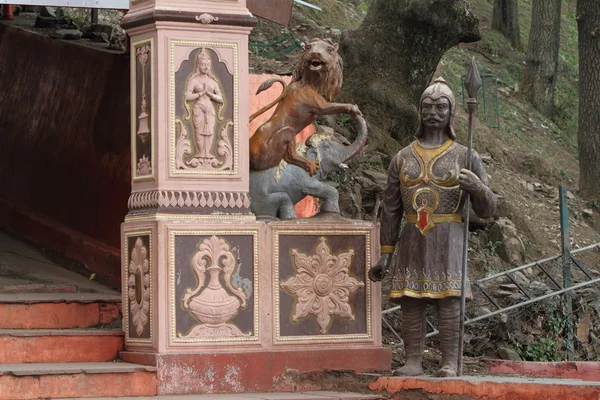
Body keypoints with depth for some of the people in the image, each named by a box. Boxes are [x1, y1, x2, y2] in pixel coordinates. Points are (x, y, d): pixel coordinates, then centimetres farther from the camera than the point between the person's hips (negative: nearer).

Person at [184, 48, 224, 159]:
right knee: (199, 130, -8)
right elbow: (188, 97, -8)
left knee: (209, 130, -7)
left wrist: (209, 93, -2)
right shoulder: (193, 80, 3)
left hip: (210, 108, 3)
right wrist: (201, 93, -6)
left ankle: (207, 153, -8)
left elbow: (220, 99, 11)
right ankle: (201, 153, -5)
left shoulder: (213, 81, 14)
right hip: (198, 107, -3)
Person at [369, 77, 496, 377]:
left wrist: (478, 187, -22)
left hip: (449, 239, -3)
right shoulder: (403, 158, 12)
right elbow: (390, 210, 13)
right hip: (412, 238, 3)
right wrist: (385, 255, 8)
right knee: (410, 300, -1)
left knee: (449, 299, -8)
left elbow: (487, 210, 0)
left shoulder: (465, 157, 4)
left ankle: (450, 363, -7)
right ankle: (413, 362, 2)